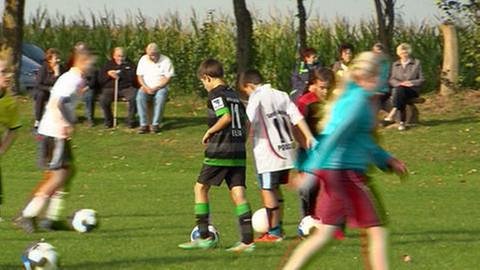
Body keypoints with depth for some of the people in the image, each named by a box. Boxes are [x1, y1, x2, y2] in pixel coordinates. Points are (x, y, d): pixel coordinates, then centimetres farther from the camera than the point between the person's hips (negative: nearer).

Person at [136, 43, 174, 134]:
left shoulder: (166, 61, -3)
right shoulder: (143, 60, 8)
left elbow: (168, 78, -8)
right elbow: (139, 76, 8)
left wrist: (155, 88, -18)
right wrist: (146, 87, -11)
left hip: (161, 88, -2)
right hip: (146, 87, 2)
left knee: (160, 97, -37)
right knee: (140, 97, -31)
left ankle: (156, 124, -32)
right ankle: (144, 124, -31)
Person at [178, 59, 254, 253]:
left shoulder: (215, 94, -7)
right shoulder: (234, 95, 17)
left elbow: (226, 117, -21)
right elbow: (244, 122, 17)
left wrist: (210, 132, -9)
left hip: (219, 150, -7)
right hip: (238, 150, 7)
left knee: (201, 187, 6)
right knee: (238, 192, 3)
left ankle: (204, 237, 4)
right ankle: (248, 240, -6)